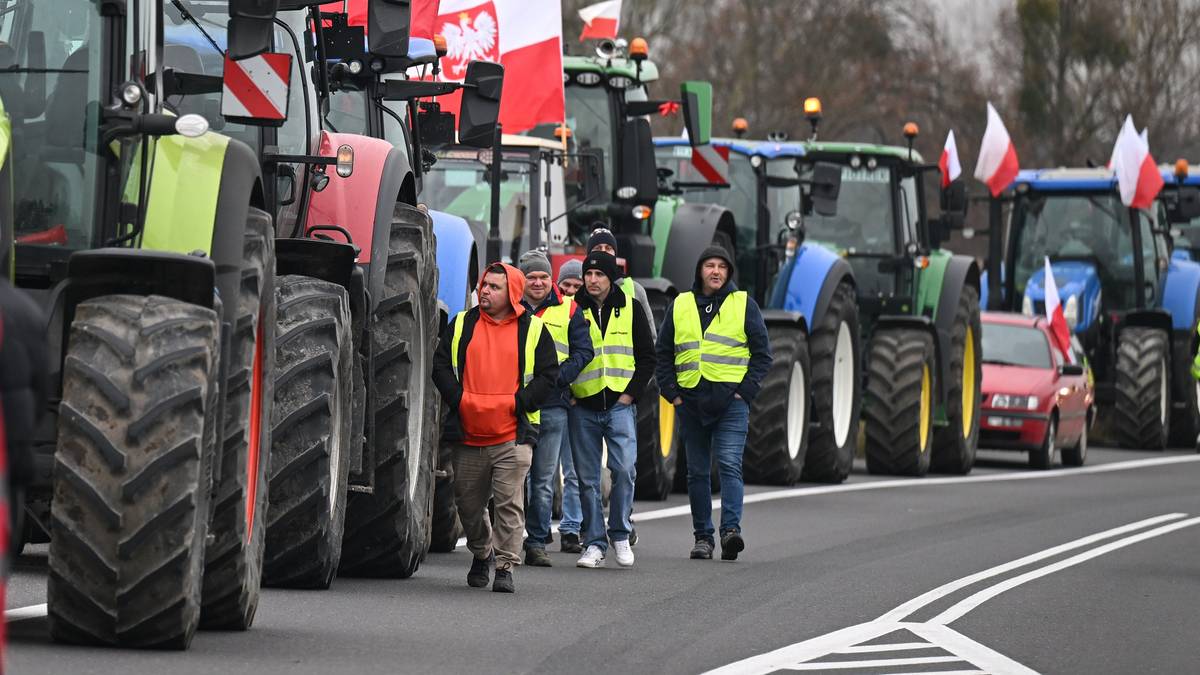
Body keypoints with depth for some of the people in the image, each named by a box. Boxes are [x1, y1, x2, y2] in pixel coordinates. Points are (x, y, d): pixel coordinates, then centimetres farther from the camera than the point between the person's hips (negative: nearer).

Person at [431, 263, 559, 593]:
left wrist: (516, 403, -10)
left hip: (513, 435, -3)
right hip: (468, 435, 3)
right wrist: (460, 398, -7)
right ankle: (481, 552, 36)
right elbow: (440, 365, 9)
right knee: (468, 504, 12)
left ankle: (505, 566, -4)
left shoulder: (533, 330, 3)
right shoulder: (462, 325, 10)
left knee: (509, 503, -10)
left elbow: (548, 376, 1)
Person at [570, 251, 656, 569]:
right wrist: (567, 395, 0)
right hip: (583, 408, 1)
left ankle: (620, 535, 3)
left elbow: (647, 357, 8)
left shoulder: (631, 309, 5)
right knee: (588, 478, 2)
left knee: (624, 469, -14)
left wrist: (631, 393, -2)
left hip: (619, 404, -1)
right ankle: (594, 544, 8)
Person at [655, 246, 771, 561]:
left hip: (731, 401, -3)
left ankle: (731, 529, -22)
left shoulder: (744, 304, 6)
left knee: (730, 465, -15)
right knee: (697, 472, 7)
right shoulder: (680, 306, 12)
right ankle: (702, 536, 13)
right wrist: (671, 392, 4)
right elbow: (663, 354, 16)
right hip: (691, 402, 3)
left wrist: (746, 391, -5)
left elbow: (762, 353, 5)